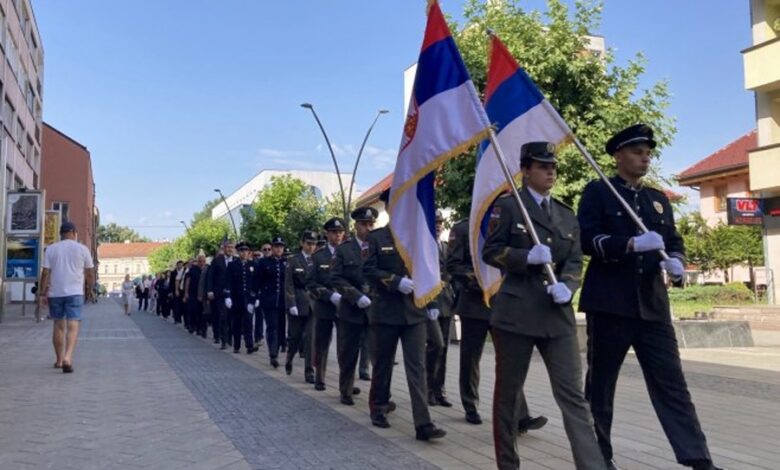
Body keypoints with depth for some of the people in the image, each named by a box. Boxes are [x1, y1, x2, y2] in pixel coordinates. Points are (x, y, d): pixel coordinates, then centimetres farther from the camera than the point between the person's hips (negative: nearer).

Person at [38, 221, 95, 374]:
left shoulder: (51, 249, 4)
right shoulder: (82, 249, 1)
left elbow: (46, 273, -1)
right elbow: (90, 273, 5)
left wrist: (42, 293, 5)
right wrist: (90, 284, 25)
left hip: (55, 293, 2)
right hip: (75, 292, -2)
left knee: (58, 325, 14)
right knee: (72, 326, -6)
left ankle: (59, 359, 22)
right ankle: (67, 357, -24)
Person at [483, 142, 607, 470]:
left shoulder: (567, 215, 16)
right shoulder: (508, 207, 1)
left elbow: (575, 261, 9)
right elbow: (490, 252, -3)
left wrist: (566, 286, -11)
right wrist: (527, 256, -19)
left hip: (558, 315, 4)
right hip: (516, 312, -3)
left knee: (573, 394, -1)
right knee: (508, 392, 7)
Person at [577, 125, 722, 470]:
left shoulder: (659, 199, 18)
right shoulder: (597, 192, 1)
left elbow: (674, 242, 17)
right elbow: (586, 239, -10)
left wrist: (676, 261, -6)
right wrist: (631, 244, -22)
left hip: (653, 304, 5)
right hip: (609, 303, -4)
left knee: (671, 383, 2)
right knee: (601, 382, 6)